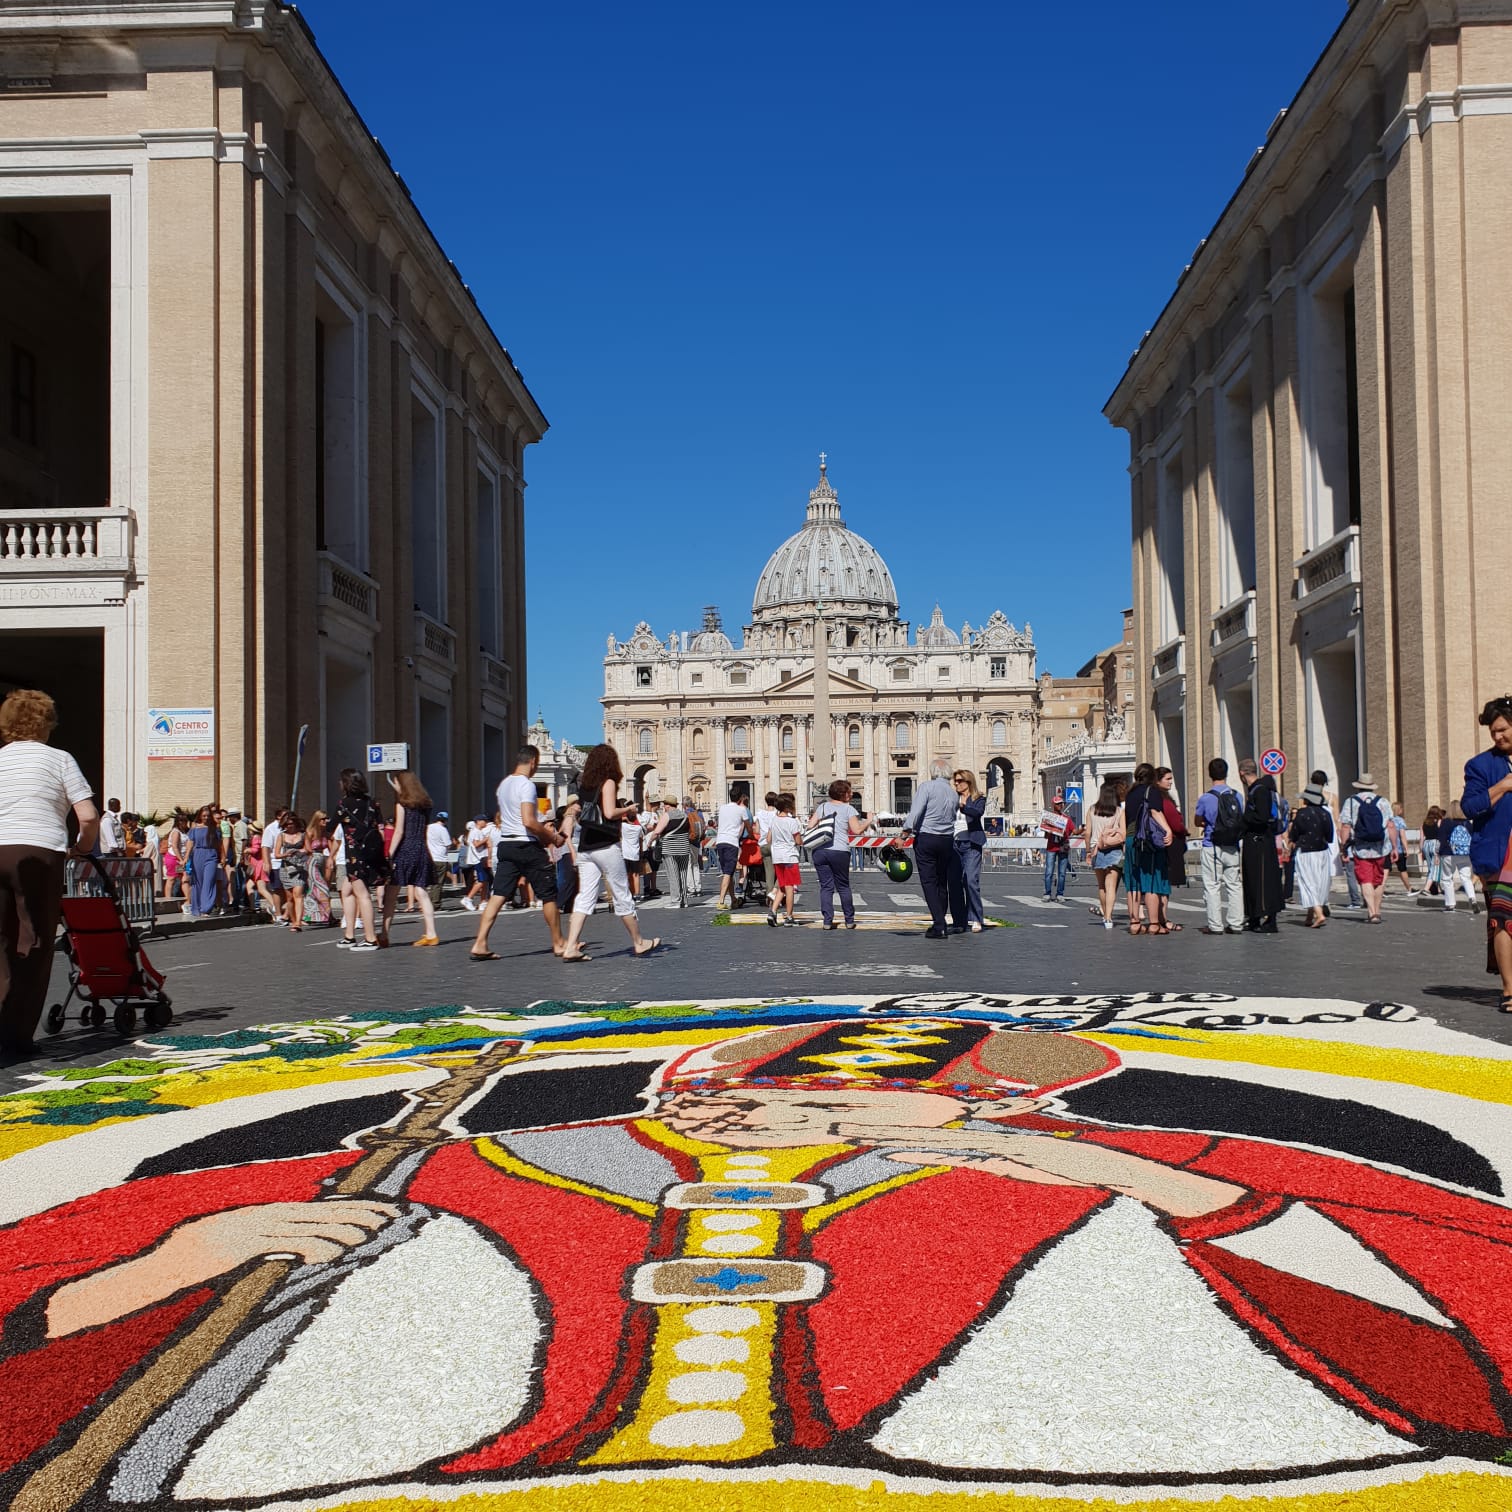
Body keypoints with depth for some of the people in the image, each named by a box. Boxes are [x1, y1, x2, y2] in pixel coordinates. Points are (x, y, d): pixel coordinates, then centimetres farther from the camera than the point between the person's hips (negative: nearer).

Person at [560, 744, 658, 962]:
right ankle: (638, 943, 17)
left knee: (585, 897, 2)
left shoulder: (584, 784, 12)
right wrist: (628, 809, 1)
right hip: (606, 846, -6)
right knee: (622, 896, 5)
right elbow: (610, 812, -18)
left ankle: (571, 946, -9)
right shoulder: (608, 782, -7)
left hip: (585, 847, 6)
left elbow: (579, 814, 16)